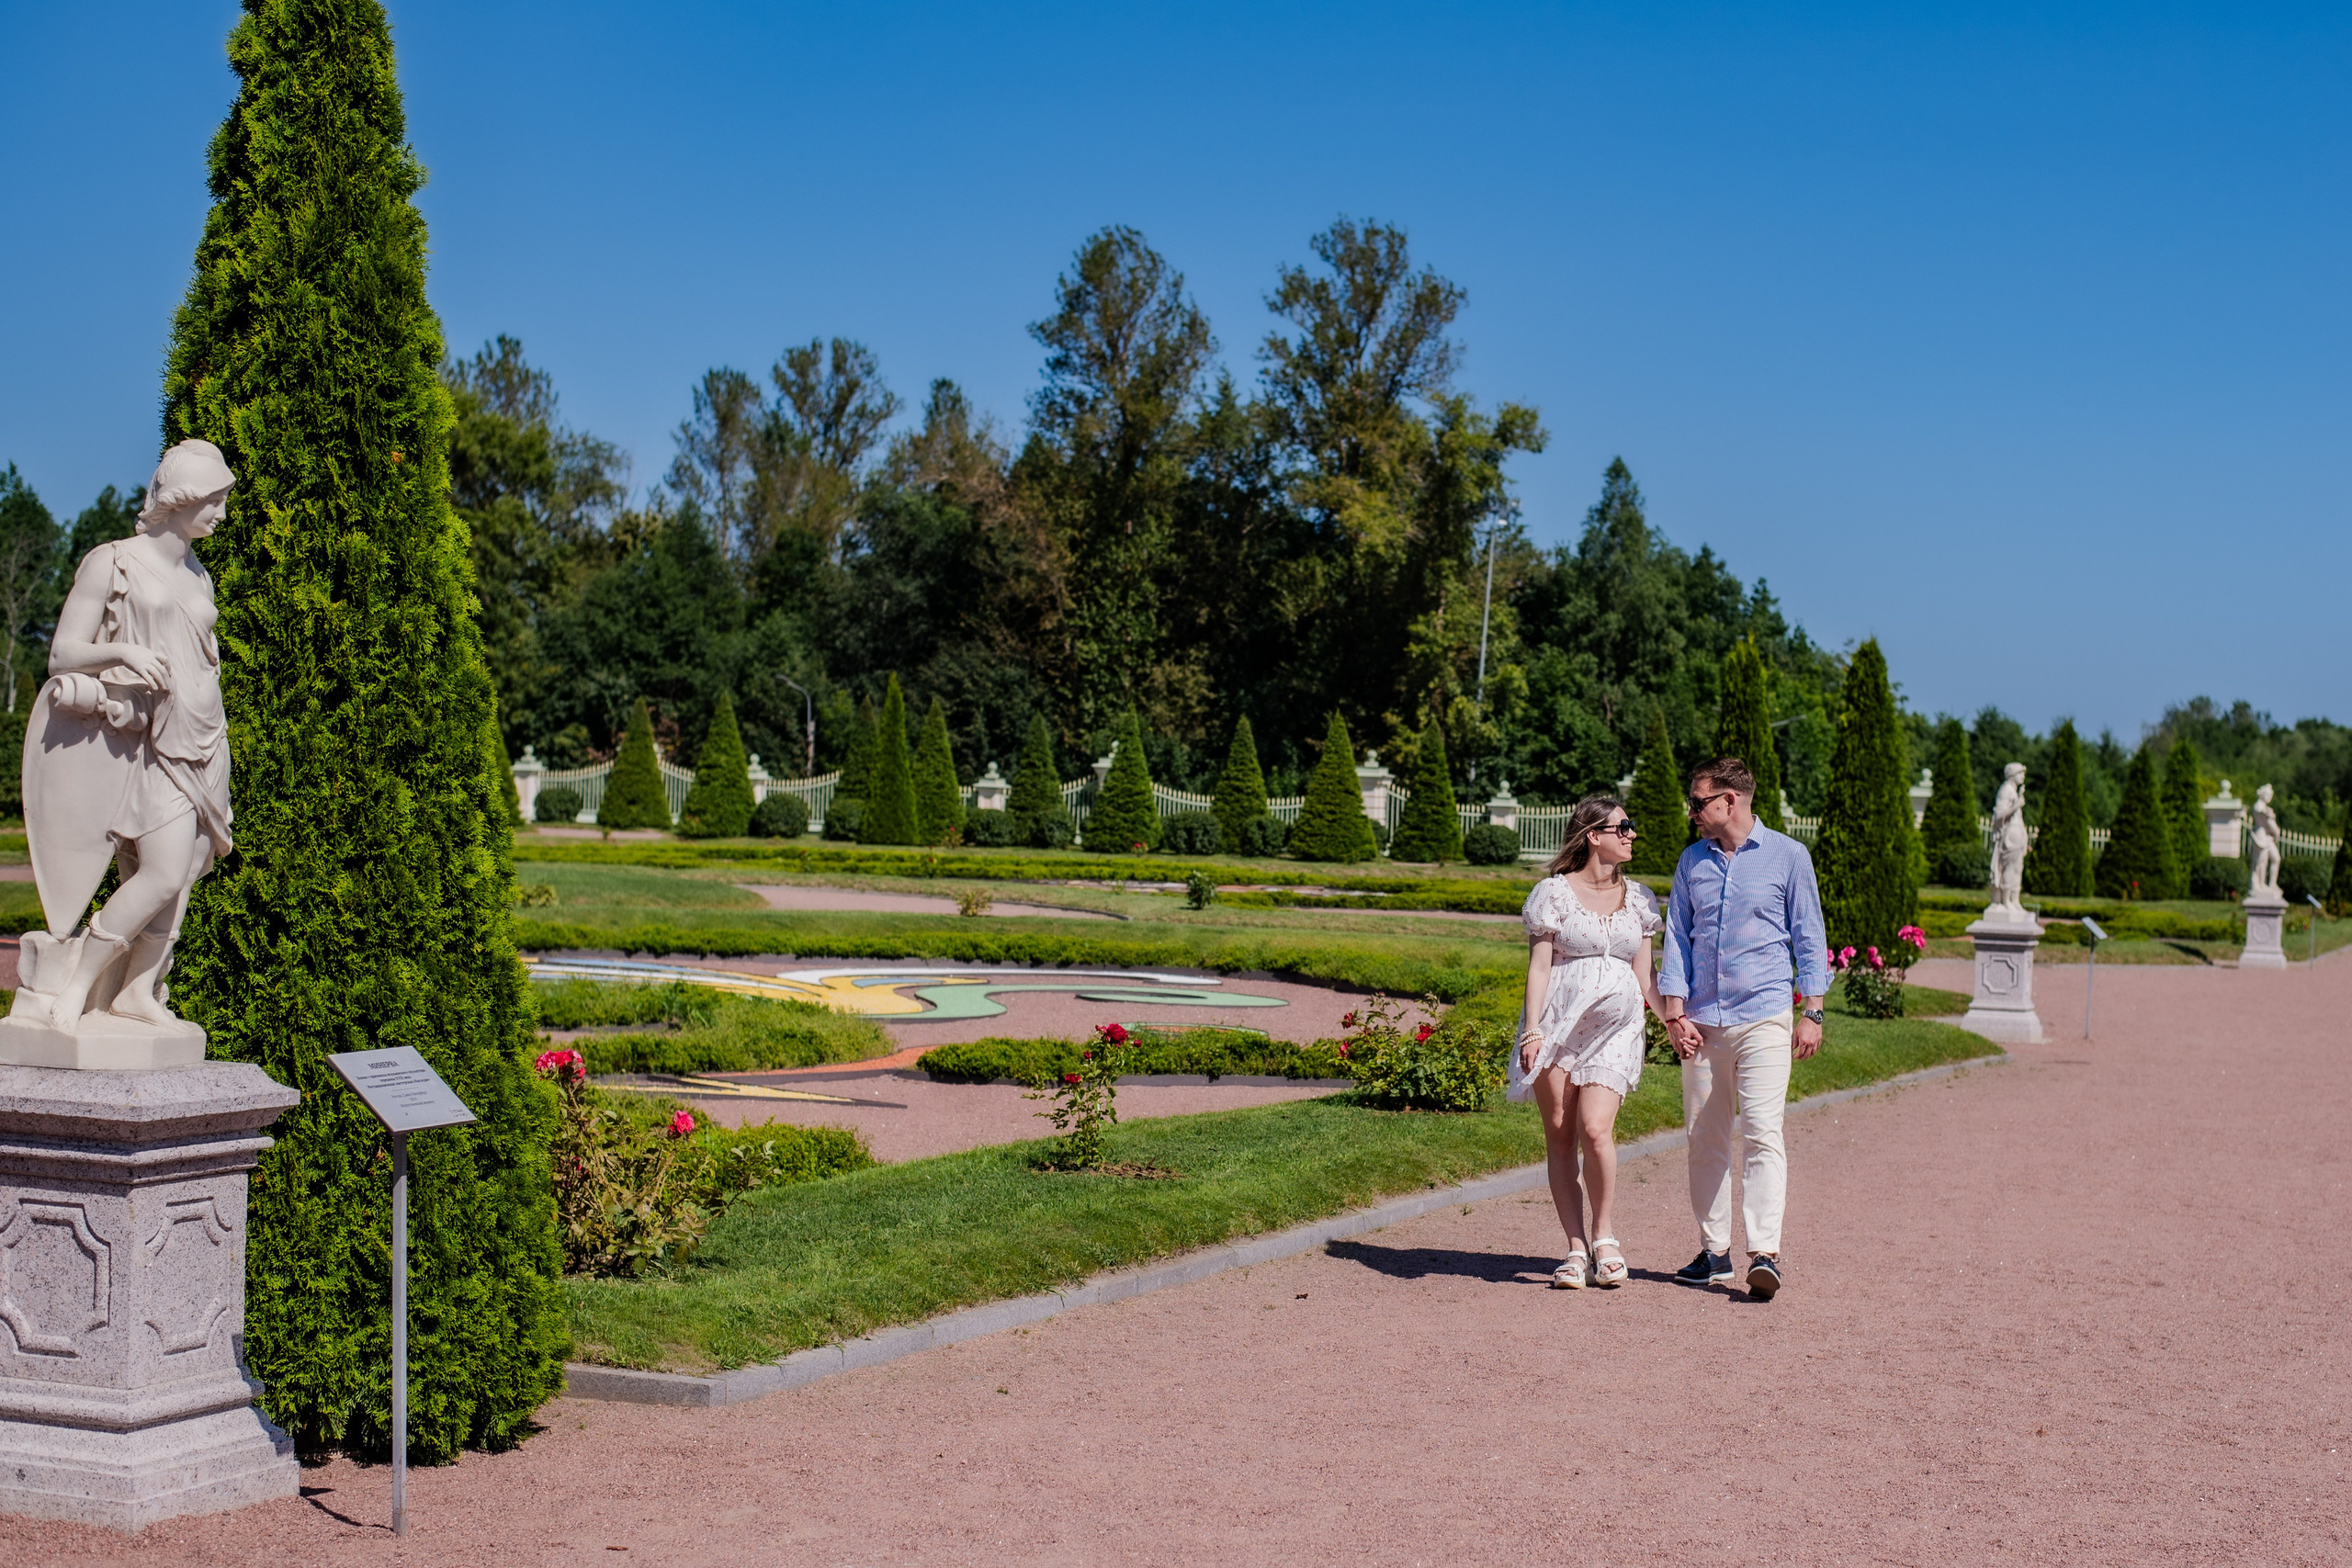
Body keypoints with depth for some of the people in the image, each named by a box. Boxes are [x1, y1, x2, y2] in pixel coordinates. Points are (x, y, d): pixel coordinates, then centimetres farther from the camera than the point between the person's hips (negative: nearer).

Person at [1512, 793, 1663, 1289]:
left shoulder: (1637, 898, 13)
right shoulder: (1554, 892, 2)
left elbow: (1645, 977, 17)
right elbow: (1539, 966, -1)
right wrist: (1533, 1031, -9)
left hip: (1615, 1025, 2)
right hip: (1560, 1020, -2)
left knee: (1596, 1130, -15)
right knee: (1560, 1134, 0)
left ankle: (1604, 1232, 5)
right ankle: (1576, 1248, 8)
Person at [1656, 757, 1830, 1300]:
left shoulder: (1788, 857, 4)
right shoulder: (1692, 862, 13)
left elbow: (1808, 939, 5)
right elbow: (1677, 938, 12)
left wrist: (1812, 1014, -1)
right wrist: (1674, 1012, 1)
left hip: (1763, 1016, -4)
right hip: (1702, 1020, 4)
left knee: (1762, 1133, -13)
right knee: (1705, 1138, 5)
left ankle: (1766, 1254, -18)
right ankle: (1715, 1250, 13)